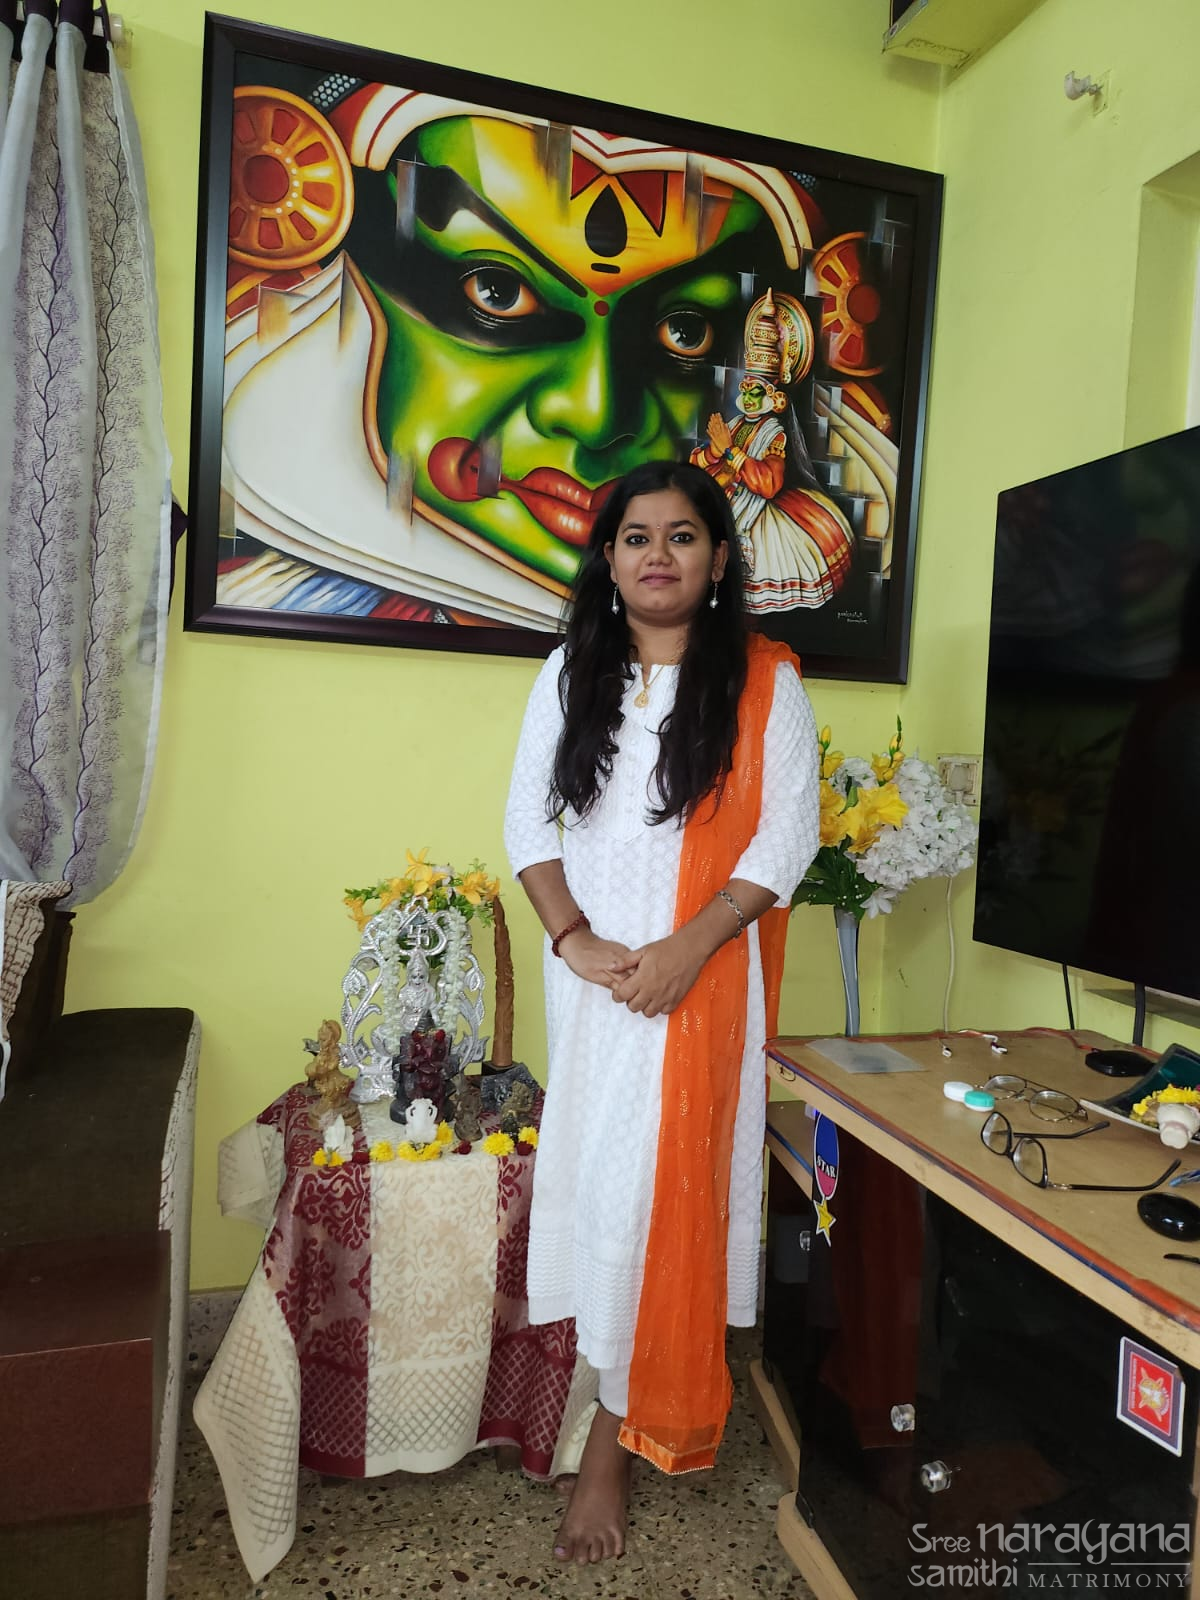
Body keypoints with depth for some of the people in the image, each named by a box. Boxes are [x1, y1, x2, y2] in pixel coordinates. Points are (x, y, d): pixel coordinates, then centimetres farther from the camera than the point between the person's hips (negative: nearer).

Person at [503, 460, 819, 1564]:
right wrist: (573, 937, -10)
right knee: (594, 1174, 11)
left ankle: (612, 1441, 19)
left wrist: (685, 951, -17)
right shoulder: (573, 673, 7)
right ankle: (617, 1389, 34)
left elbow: (787, 836, -7)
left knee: (663, 1183, 1)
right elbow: (529, 818, 4)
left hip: (702, 973, -3)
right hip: (593, 968, 3)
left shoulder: (766, 681, -3)